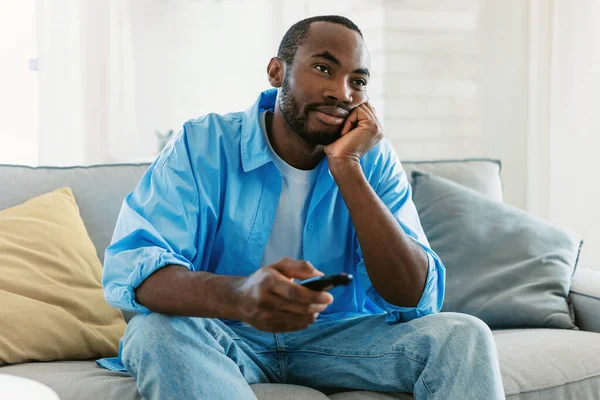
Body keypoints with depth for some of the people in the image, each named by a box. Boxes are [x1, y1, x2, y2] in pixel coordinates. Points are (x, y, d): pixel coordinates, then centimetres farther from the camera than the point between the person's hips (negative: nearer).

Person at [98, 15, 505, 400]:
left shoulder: (375, 160, -5)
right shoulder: (204, 144, -12)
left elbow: (415, 300, -15)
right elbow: (128, 269, -25)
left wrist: (347, 167, -23)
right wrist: (237, 295, -47)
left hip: (339, 338, 1)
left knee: (462, 336, -21)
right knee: (158, 330, -33)